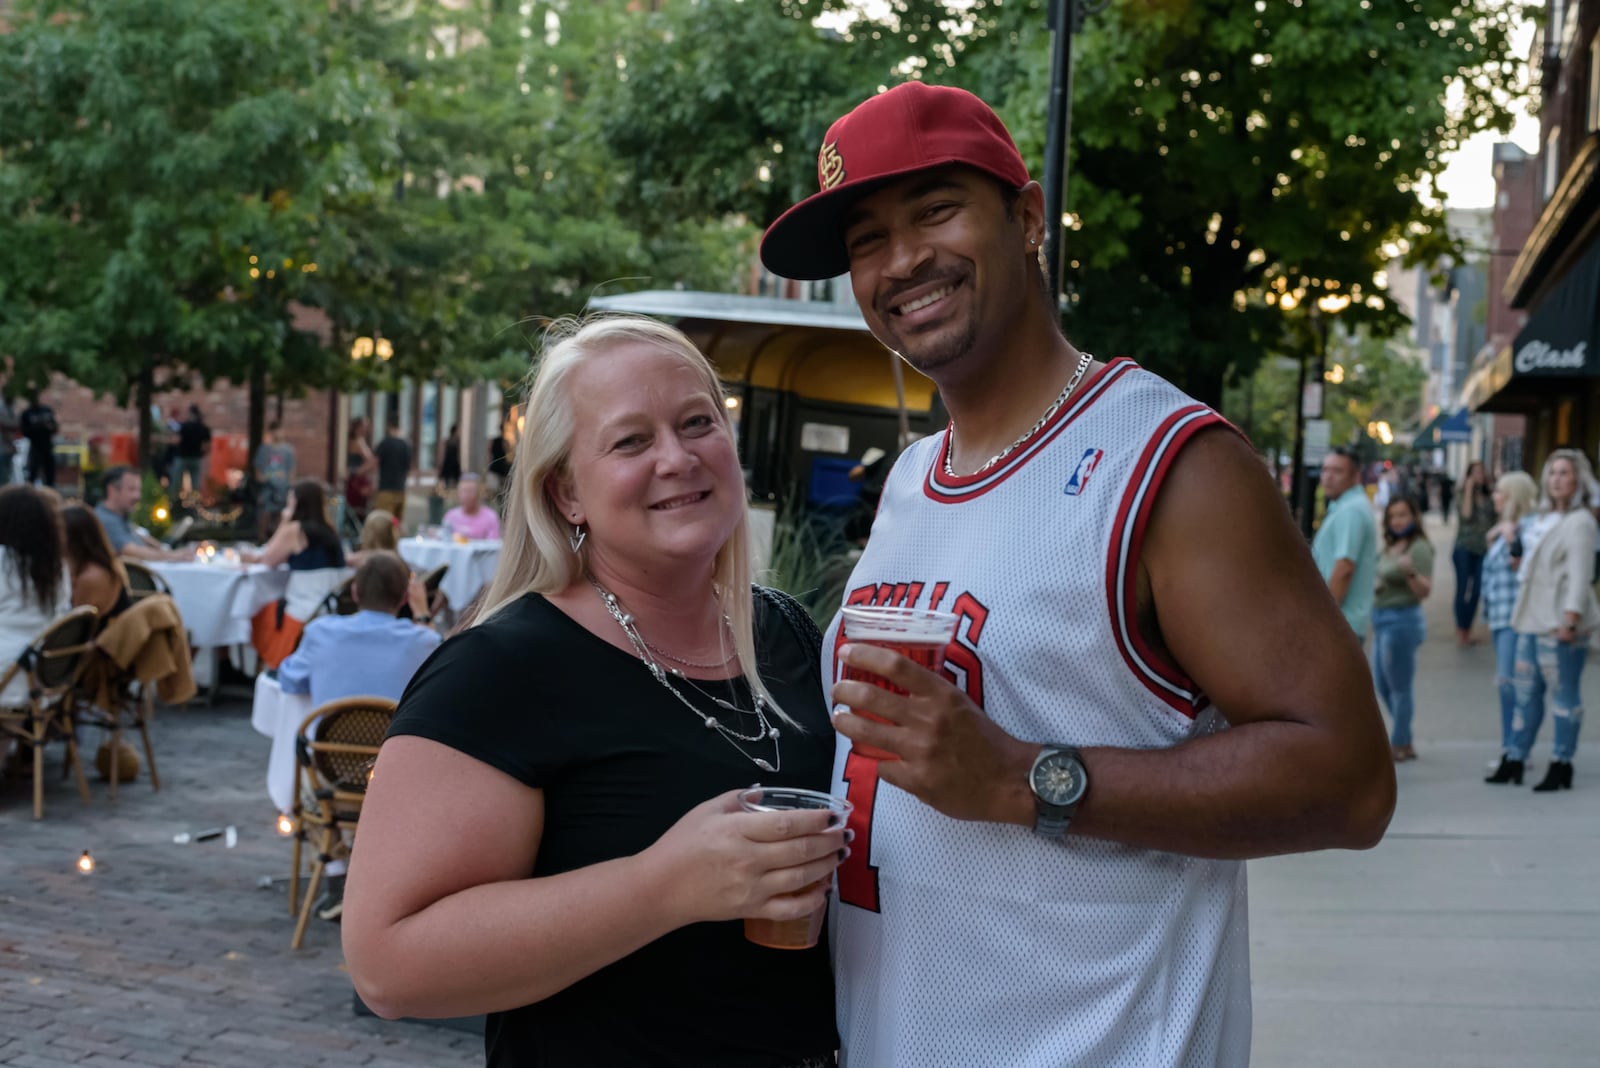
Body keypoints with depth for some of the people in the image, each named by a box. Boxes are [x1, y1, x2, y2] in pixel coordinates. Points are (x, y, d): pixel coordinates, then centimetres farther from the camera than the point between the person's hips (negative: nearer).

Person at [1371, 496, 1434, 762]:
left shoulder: (1419, 548, -12)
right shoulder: (1391, 547, 13)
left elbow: (1425, 591, -20)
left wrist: (1410, 572, -36)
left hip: (1401, 620, -10)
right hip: (1383, 620, 10)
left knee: (1399, 686, -1)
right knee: (1382, 685, 15)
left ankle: (1399, 745, 8)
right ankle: (1405, 742, 24)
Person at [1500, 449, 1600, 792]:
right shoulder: (1545, 518, 18)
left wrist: (1570, 618, -24)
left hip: (1559, 625, -9)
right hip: (1533, 622, 9)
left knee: (1564, 696, -3)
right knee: (1526, 693, 12)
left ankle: (1561, 765, 3)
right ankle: (1516, 759, 18)